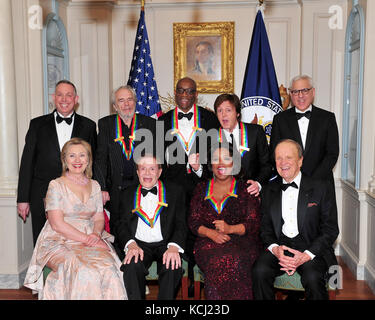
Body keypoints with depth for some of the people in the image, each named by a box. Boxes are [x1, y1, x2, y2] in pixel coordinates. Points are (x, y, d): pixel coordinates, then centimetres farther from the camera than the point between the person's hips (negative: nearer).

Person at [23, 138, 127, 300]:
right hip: (59, 242, -4)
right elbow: (57, 224, -8)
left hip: (91, 240, 4)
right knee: (83, 271, -34)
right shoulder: (56, 186, -1)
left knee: (109, 268, -27)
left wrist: (96, 234, -10)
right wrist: (87, 238, -15)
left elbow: (99, 218, 13)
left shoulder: (94, 186, 15)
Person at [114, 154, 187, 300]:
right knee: (132, 266, -31)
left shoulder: (175, 191, 10)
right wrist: (131, 244, -15)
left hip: (165, 244, 0)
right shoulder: (127, 195, 15)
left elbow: (181, 223, 2)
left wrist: (174, 246, -18)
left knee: (173, 266, -30)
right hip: (138, 244, 1)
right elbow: (121, 224, 7)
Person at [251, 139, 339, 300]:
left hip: (311, 248, -2)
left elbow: (331, 229, 0)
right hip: (279, 246, 2)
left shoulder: (321, 187, 3)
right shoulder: (269, 190, 13)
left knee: (313, 278, -32)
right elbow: (265, 228, 12)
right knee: (260, 271, -27)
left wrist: (306, 255, -14)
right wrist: (275, 248, -11)